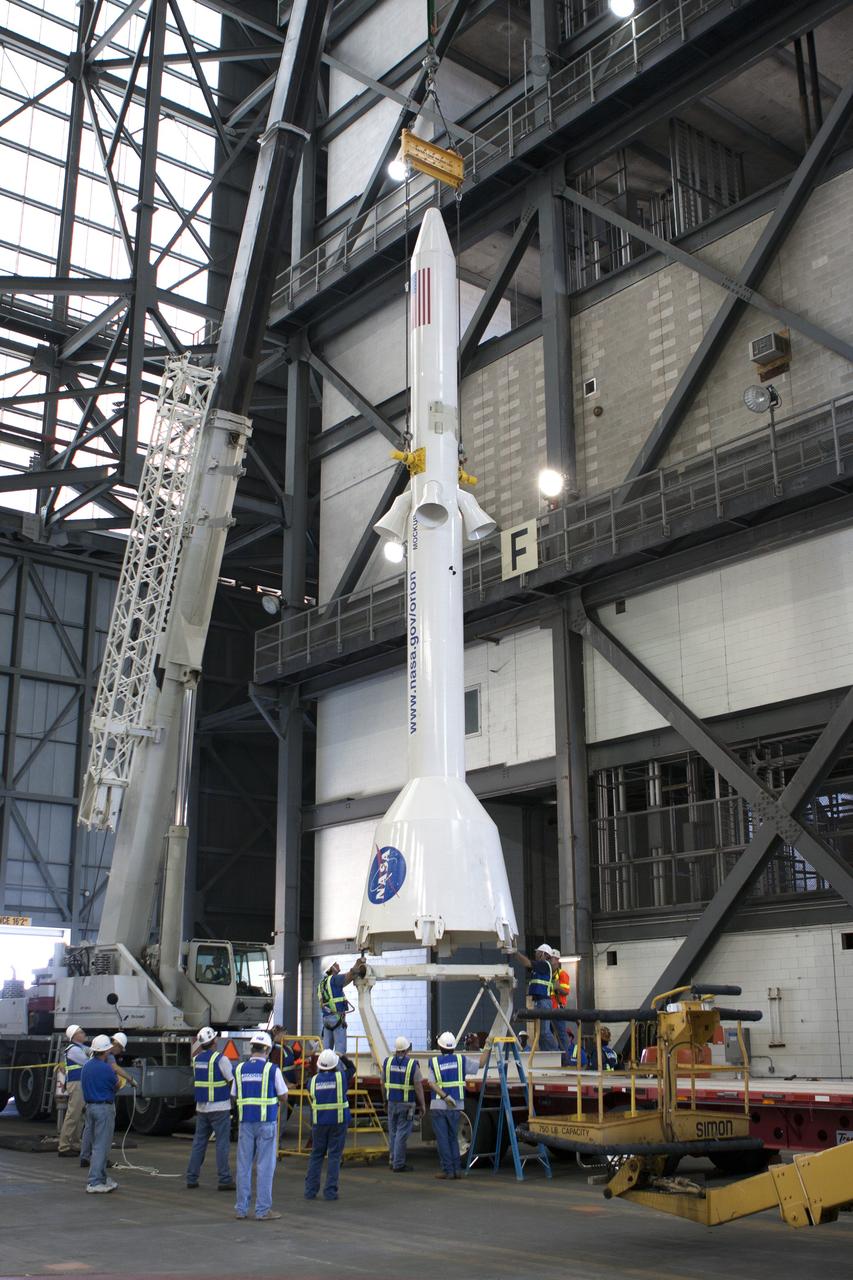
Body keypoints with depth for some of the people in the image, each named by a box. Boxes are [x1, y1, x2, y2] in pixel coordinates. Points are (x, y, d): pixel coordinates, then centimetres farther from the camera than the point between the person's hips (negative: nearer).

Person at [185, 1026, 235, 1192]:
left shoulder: (197, 1059, 5)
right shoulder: (220, 1059, -14)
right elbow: (232, 1080, -10)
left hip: (201, 1108, 6)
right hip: (219, 1108, -6)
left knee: (199, 1142, 13)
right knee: (222, 1144, -1)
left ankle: (191, 1179, 14)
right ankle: (224, 1180, -1)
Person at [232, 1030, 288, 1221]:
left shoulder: (240, 1069, 5)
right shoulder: (272, 1069, -7)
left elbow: (235, 1095, 13)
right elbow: (283, 1096, 0)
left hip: (246, 1122, 4)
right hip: (266, 1121, -4)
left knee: (244, 1165, 10)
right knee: (265, 1166, 1)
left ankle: (241, 1208, 13)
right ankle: (263, 1210, 1)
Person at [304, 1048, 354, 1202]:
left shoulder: (313, 1080, -1)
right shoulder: (341, 1077, -6)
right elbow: (351, 1068, 14)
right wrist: (343, 1057, 26)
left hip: (319, 1122, 2)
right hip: (339, 1121, -2)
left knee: (316, 1155, 11)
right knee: (334, 1156, 2)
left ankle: (310, 1190, 9)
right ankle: (330, 1191, -1)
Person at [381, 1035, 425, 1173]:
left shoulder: (388, 1062, 0)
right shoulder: (413, 1065, -13)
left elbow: (383, 1083, 8)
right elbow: (418, 1086, -13)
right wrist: (422, 1104, -4)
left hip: (392, 1103, 5)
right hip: (407, 1104, -5)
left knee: (393, 1132, 16)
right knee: (402, 1133, -1)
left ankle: (393, 1160, 25)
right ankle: (398, 1164, 2)